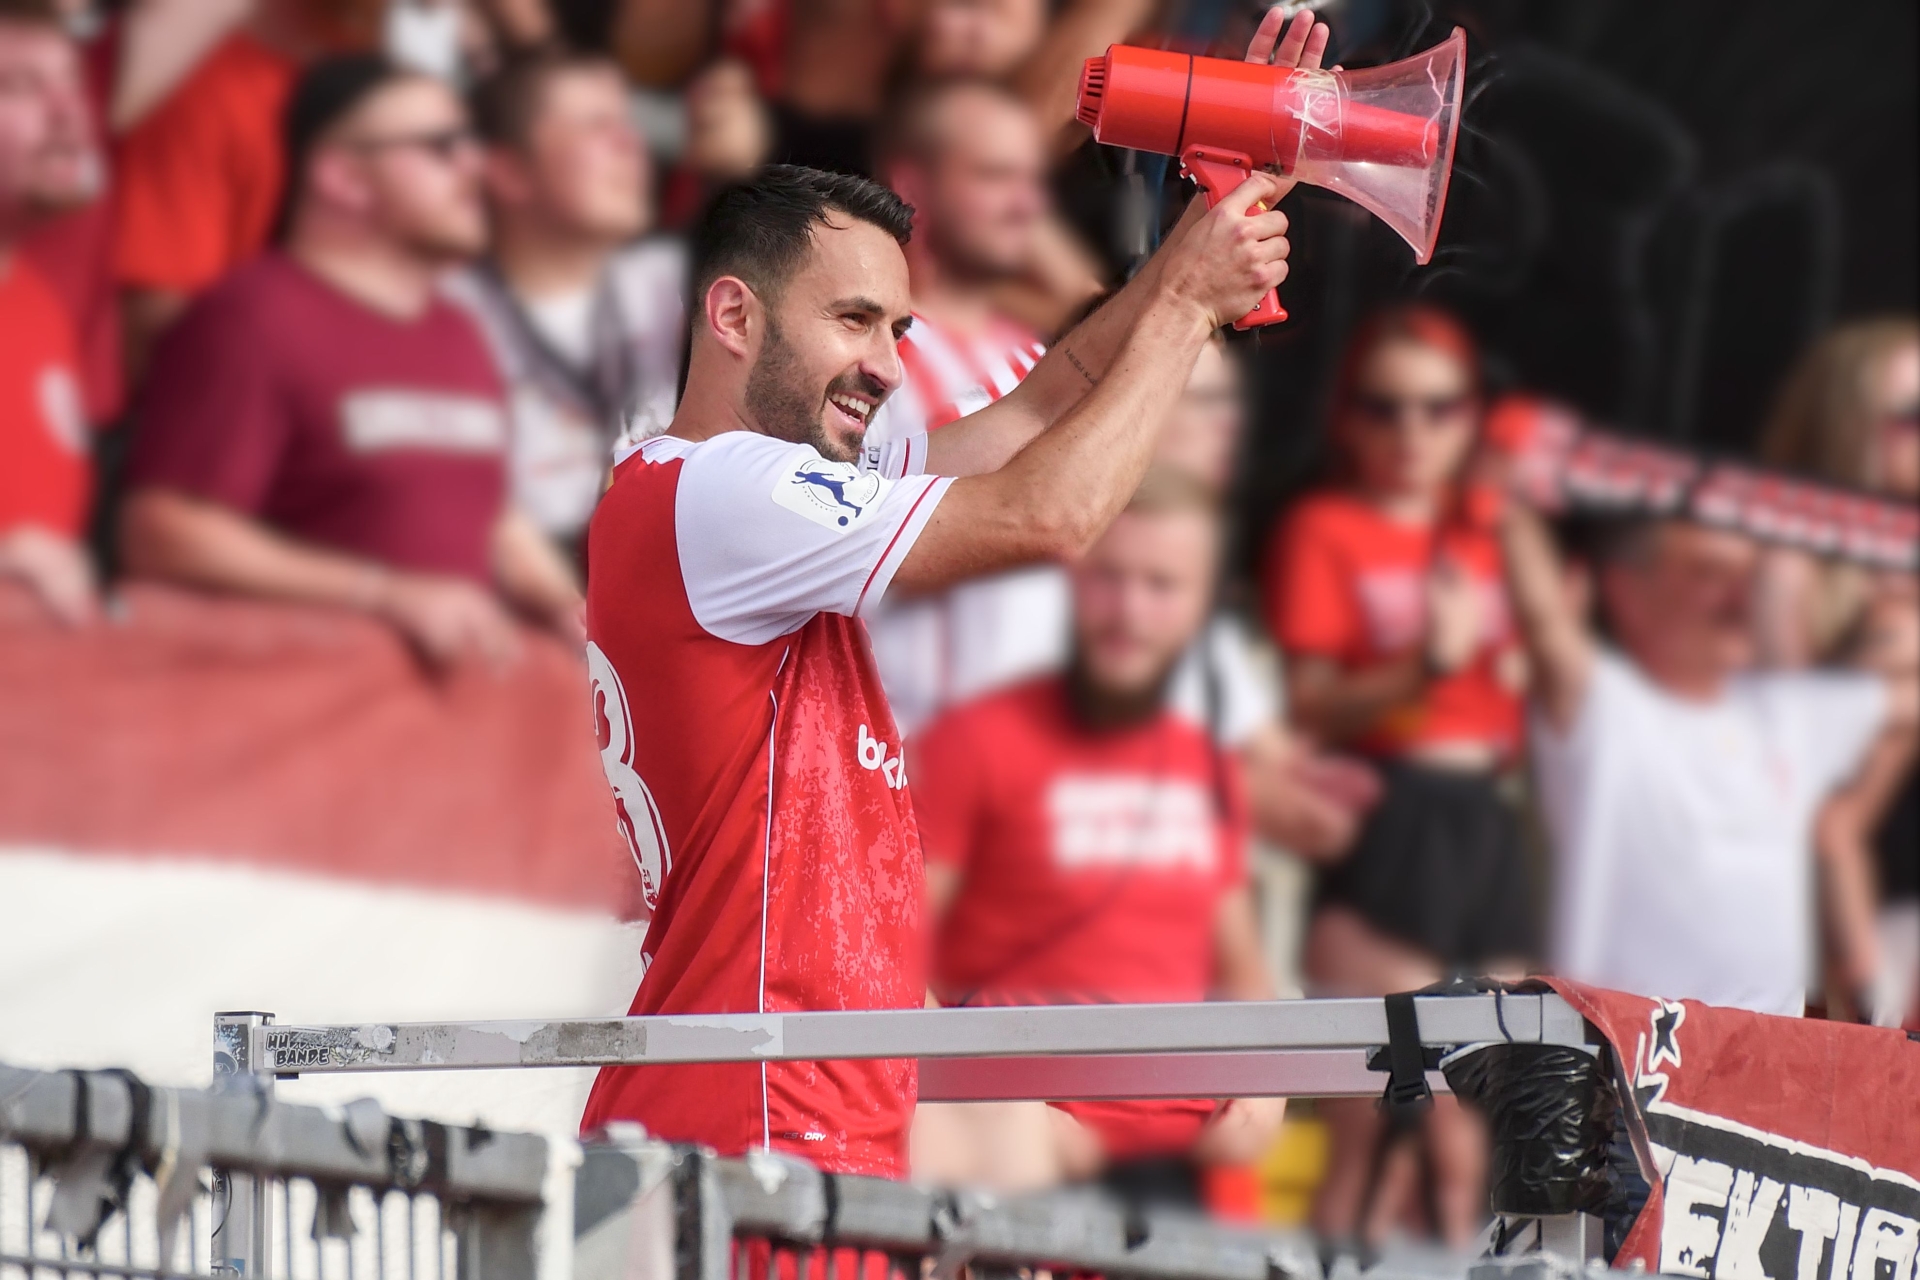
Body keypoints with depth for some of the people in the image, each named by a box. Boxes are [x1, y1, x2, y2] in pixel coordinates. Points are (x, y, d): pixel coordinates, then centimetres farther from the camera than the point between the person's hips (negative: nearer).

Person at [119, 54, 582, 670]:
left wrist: (561, 605, 11)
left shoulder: (452, 336, 23)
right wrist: (387, 595, -19)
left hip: (456, 666, 8)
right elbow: (161, 534, -14)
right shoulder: (250, 320, -5)